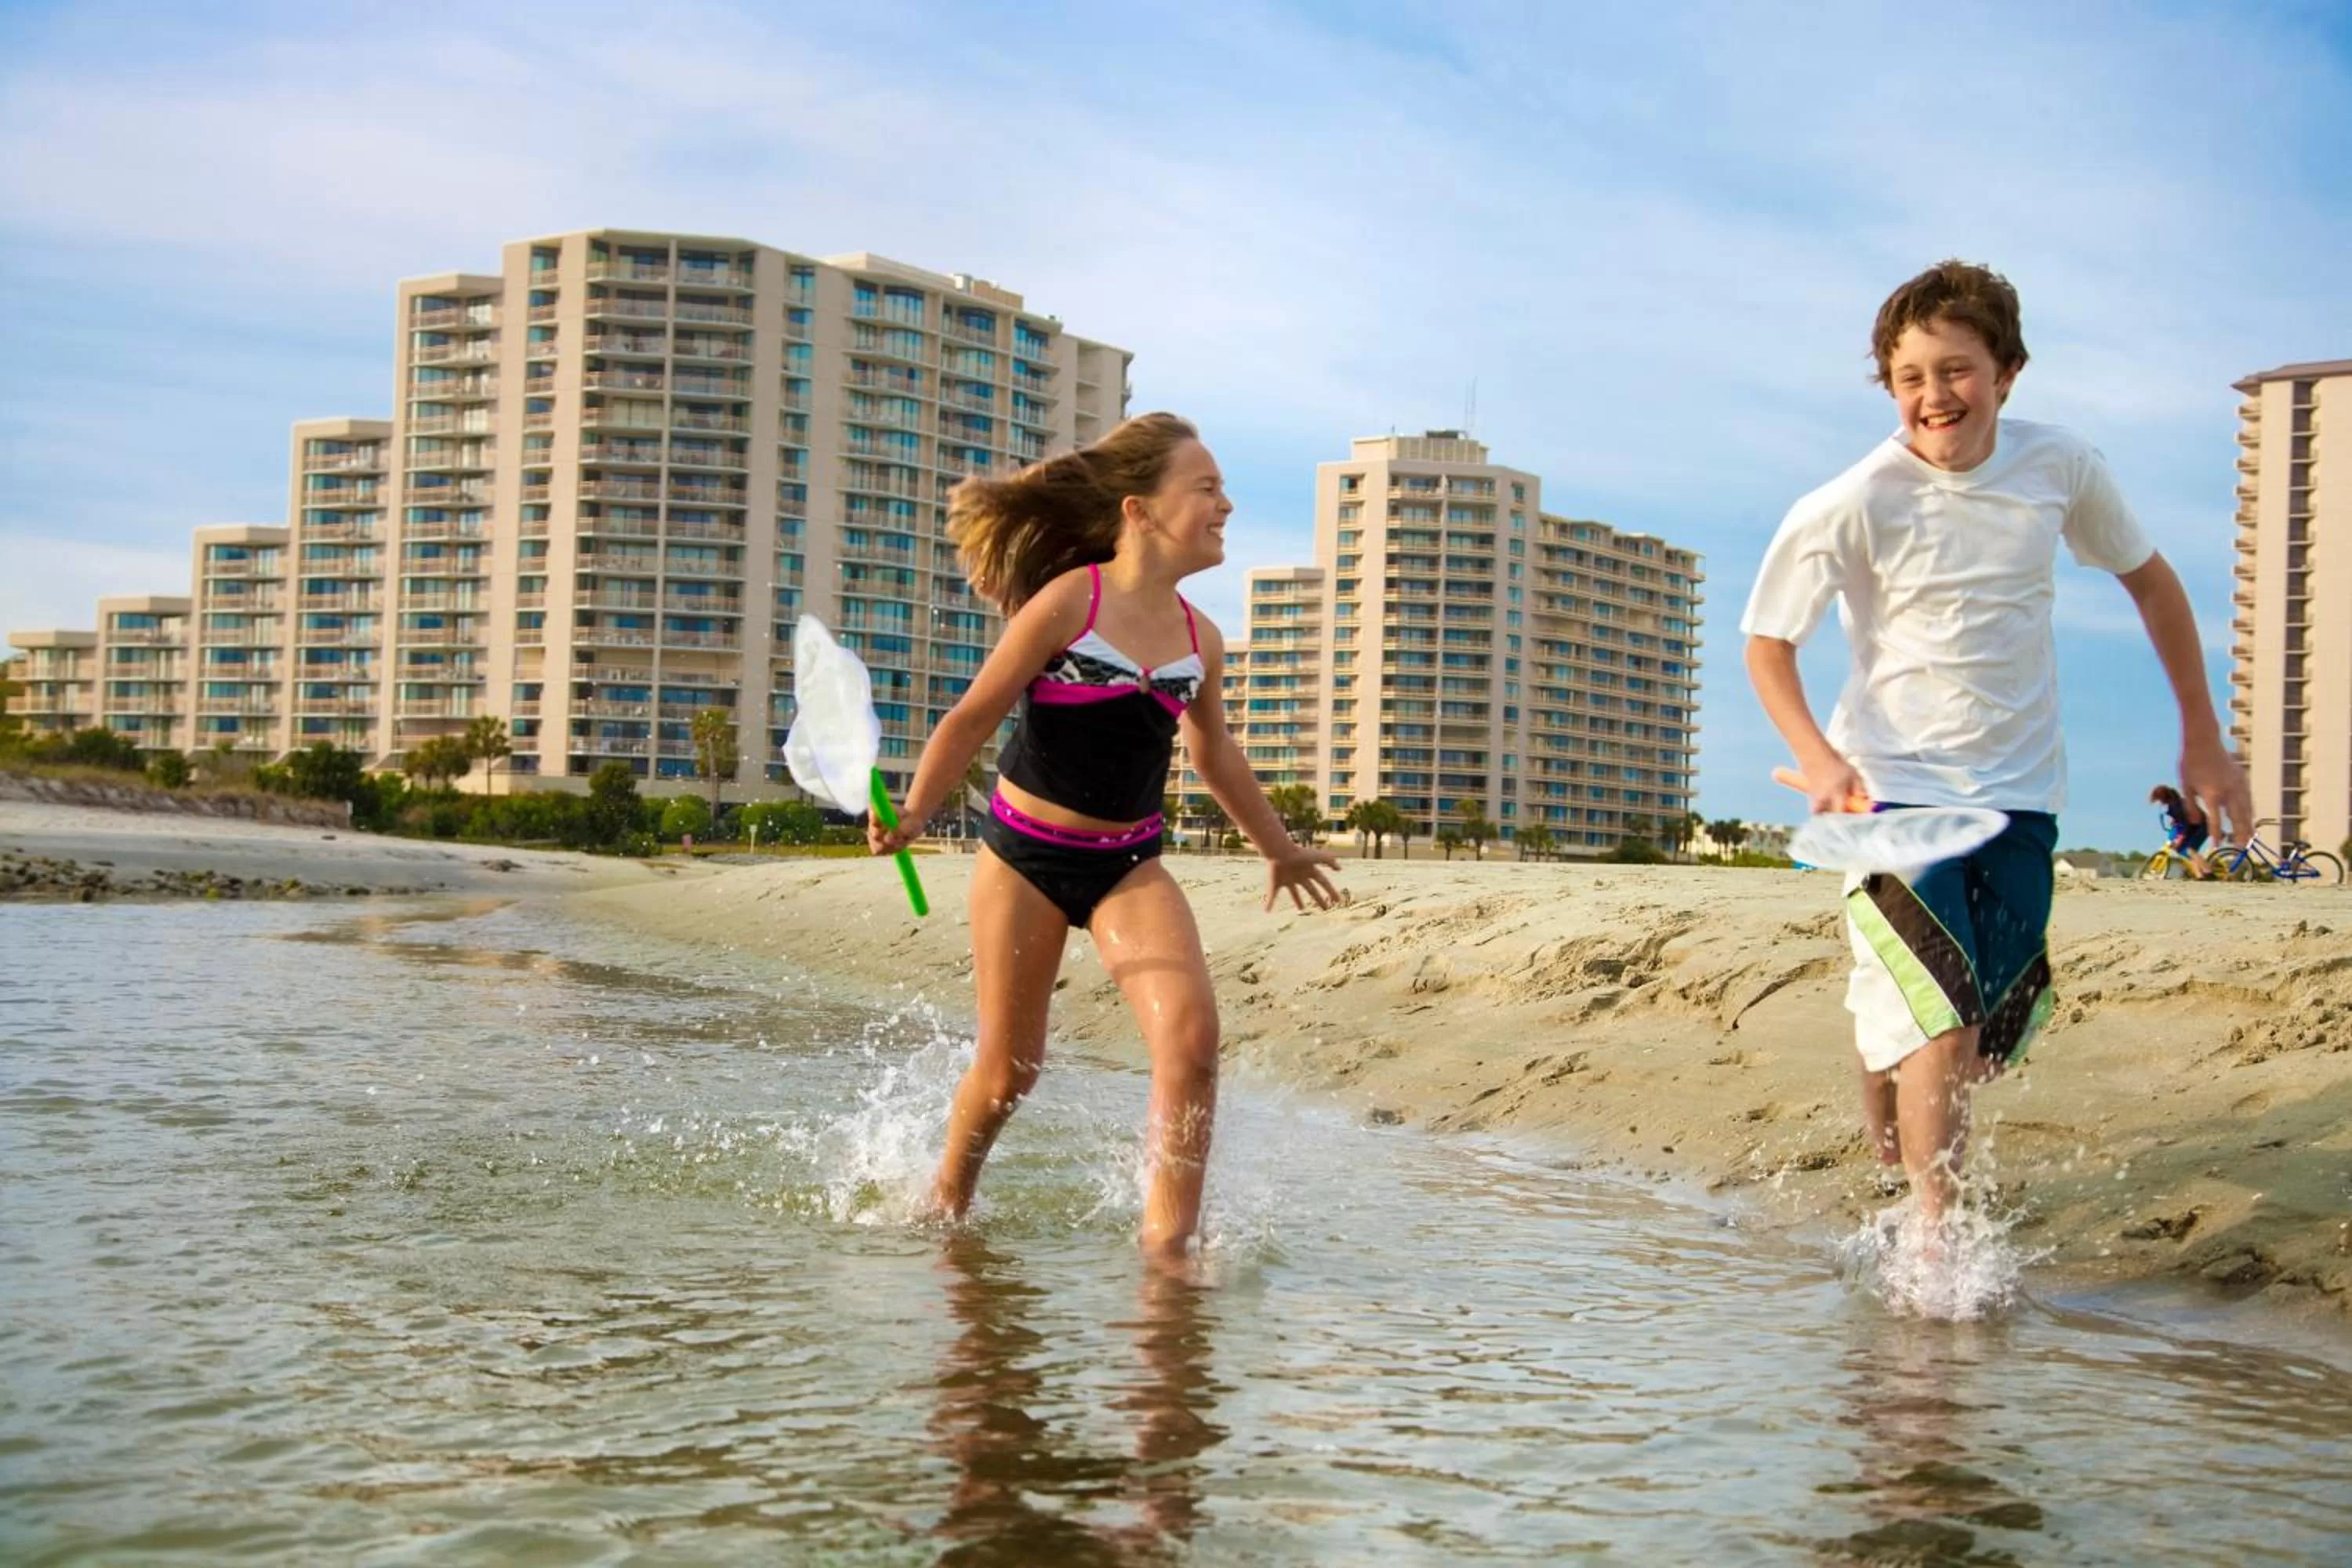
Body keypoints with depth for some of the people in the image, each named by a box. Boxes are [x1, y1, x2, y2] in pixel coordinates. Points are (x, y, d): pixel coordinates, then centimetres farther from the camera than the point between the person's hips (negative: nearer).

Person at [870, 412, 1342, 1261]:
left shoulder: (1200, 639, 2)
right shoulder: (1068, 601, -13)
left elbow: (1214, 754, 20)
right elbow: (975, 717, -8)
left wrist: (1278, 849, 29)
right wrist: (910, 818, -15)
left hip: (1130, 864, 4)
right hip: (1025, 855, -4)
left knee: (1191, 1033, -19)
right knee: (1008, 1070, 6)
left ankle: (1168, 1239, -10)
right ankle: (945, 1205, 35)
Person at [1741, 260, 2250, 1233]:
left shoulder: (2061, 468, -3)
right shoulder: (1853, 506, -14)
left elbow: (2148, 578, 14)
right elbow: (1767, 642, -5)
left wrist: (2202, 738, 15)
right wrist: (1817, 757, -22)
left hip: (2019, 795, 4)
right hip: (1894, 792, -4)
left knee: (1987, 1042, 8)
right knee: (1941, 1030, -17)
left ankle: (1897, 1177, 34)